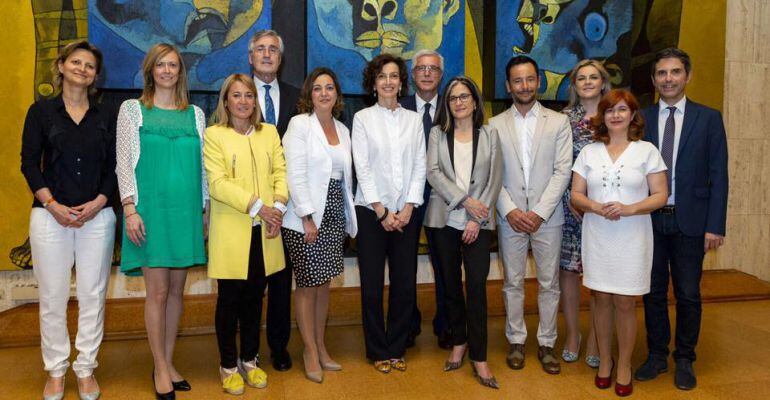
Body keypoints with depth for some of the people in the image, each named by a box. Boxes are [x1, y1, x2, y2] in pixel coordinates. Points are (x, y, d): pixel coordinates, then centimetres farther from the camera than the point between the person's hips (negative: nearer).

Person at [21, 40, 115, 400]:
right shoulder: (42, 111, 6)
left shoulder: (106, 116, 8)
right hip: (50, 215, -1)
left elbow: (114, 166, 5)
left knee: (93, 295, 5)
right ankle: (55, 371, 20)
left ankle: (86, 369, 18)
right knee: (53, 297, 5)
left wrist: (97, 203, -9)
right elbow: (29, 163, 1)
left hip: (97, 216, 1)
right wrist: (52, 205, -10)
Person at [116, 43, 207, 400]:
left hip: (186, 210, 3)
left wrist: (205, 208, 10)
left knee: (176, 290, 7)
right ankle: (160, 369, 11)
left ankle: (168, 362, 20)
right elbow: (124, 163, 0)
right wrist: (130, 209, -9)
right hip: (150, 209, -3)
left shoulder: (195, 114, 13)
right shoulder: (132, 109, 6)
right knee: (157, 291, -2)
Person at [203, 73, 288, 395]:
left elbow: (280, 172, 5)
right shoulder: (214, 135, -1)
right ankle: (228, 365, 20)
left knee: (254, 297, 12)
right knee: (229, 298, 5)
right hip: (231, 231, -4)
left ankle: (249, 359, 27)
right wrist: (257, 206, -19)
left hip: (263, 231, 4)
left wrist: (278, 206, -12)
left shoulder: (269, 132, 13)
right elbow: (218, 183, -12)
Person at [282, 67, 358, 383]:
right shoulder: (299, 124, -6)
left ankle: (320, 346, 24)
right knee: (308, 284, 2)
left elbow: (346, 177, 13)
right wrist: (308, 217, -16)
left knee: (324, 283, 12)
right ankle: (310, 352, 16)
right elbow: (296, 175, -13)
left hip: (335, 215, 6)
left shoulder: (343, 130, 12)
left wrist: (348, 216, 8)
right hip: (306, 217, -5)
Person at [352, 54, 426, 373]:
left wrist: (408, 208, -6)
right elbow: (362, 168, -5)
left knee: (404, 284, 5)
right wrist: (381, 211, -10)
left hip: (406, 213, 2)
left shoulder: (413, 119, 9)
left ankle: (397, 348, 21)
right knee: (372, 284, 3)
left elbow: (420, 166, 4)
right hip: (371, 211, -2)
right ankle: (378, 351, 18)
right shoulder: (362, 118, 2)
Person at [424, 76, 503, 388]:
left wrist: (476, 218, -8)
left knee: (476, 286, -6)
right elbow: (433, 172, -4)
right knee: (451, 283, 8)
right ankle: (459, 342, 25)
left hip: (478, 221, -1)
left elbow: (495, 179, 1)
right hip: (444, 218, 1)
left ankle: (478, 356, 4)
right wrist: (465, 200, -14)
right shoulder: (437, 133, 7)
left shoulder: (489, 134, 7)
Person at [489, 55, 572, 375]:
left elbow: (562, 171, -4)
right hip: (510, 217, 1)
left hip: (547, 217, 0)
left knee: (549, 283, 7)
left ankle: (546, 343, 20)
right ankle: (516, 341, 22)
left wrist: (539, 212, -12)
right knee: (513, 283, 9)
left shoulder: (558, 122, 3)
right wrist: (510, 210, -10)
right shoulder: (495, 125, 4)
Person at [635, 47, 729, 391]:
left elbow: (718, 176, -1)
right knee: (654, 292, 11)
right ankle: (657, 356, 26)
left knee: (688, 294, 8)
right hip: (649, 220, 1)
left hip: (689, 221, -1)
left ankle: (684, 360, 25)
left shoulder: (709, 118, 1)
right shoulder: (641, 119, 4)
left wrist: (714, 226, -7)